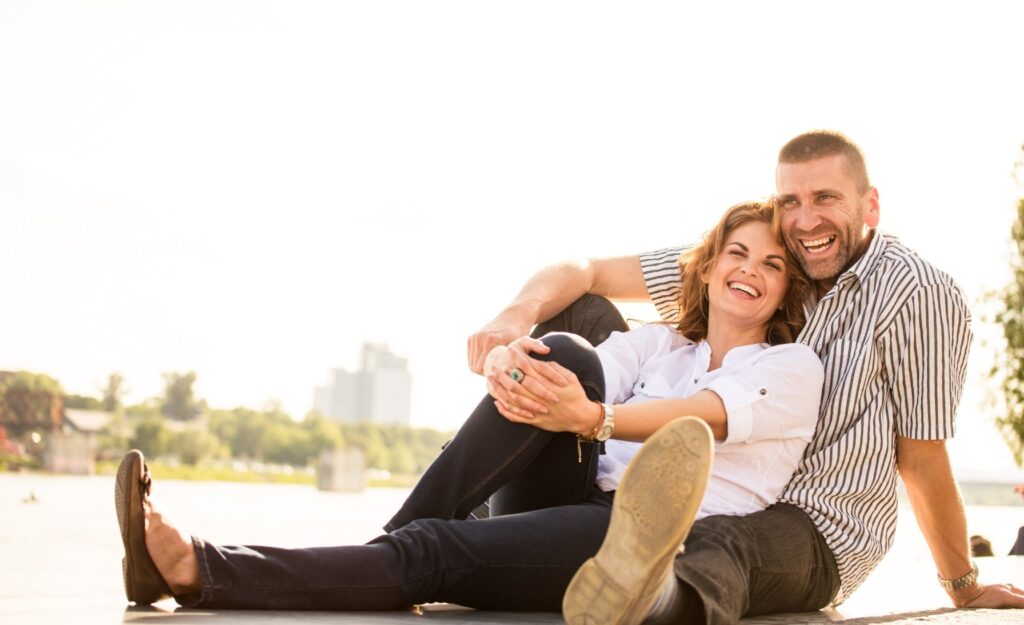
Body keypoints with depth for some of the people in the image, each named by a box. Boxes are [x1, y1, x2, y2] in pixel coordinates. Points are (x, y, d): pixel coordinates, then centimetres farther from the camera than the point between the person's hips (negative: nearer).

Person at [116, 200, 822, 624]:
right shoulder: (654, 343, 22)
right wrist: (510, 356, -25)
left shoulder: (795, 366, 9)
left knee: (438, 551, -27)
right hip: (579, 514, 4)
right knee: (564, 353, -21)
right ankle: (393, 540, -23)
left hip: (666, 543, -4)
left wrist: (592, 419, -32)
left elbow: (701, 415, -13)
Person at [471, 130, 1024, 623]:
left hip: (821, 532, -5)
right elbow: (585, 274, -4)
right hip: (710, 495, 6)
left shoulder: (916, 293, -9)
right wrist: (515, 317, -26)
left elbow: (921, 459, -1)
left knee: (714, 545, -44)